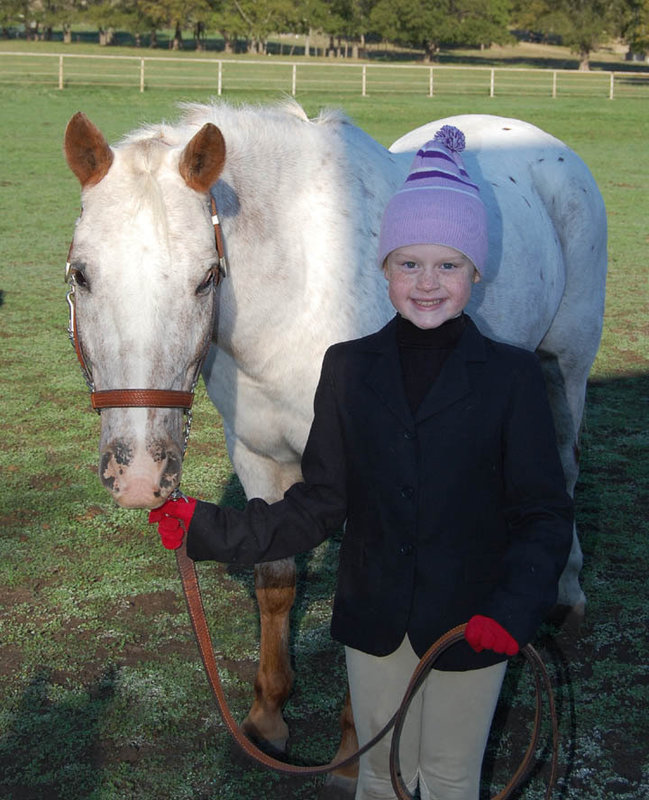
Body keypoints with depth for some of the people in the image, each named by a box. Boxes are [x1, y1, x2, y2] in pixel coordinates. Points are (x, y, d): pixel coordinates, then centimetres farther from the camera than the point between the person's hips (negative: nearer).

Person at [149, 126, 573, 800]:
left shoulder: (512, 376, -12)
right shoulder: (347, 368, -5)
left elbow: (543, 512, -11)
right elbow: (320, 506, -2)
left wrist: (515, 606, -26)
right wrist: (210, 530, -10)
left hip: (470, 625, -2)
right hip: (375, 618, 2)